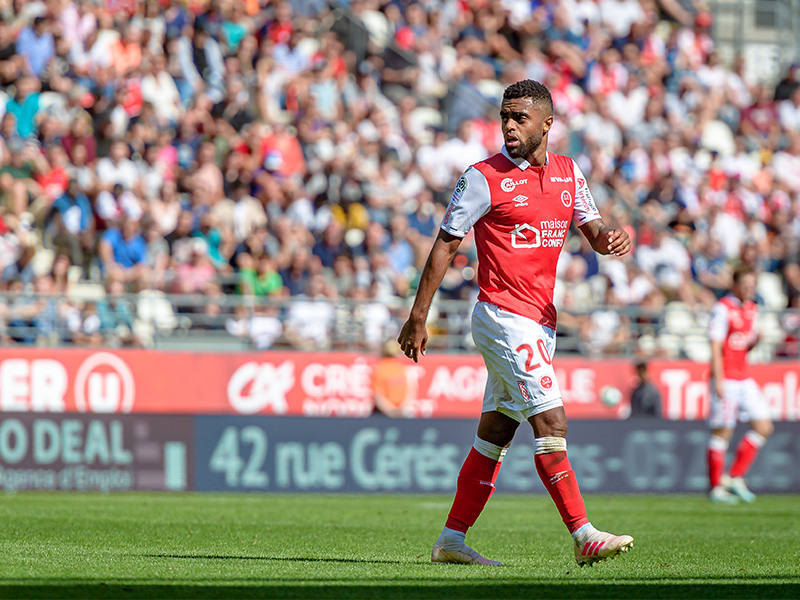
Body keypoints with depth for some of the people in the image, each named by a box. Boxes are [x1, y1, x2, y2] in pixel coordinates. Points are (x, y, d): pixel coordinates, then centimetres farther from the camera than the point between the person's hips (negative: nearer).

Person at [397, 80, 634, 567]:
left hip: (541, 321, 7)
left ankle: (452, 540, 16)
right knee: (551, 422, -14)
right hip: (504, 315, -7)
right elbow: (445, 246, -4)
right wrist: (418, 319, -5)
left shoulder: (568, 172, 11)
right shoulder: (485, 177, -7)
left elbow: (592, 230, 13)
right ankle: (584, 537, -14)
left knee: (497, 431, 10)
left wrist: (611, 238, -13)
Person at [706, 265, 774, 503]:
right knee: (722, 431, -5)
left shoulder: (752, 309, 14)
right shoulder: (722, 309, -9)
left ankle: (735, 477, 9)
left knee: (764, 426, 2)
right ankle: (716, 487, 2)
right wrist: (718, 380, -18)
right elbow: (715, 346, -13)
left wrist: (755, 340, -1)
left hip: (744, 379, 8)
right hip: (726, 379, -8)